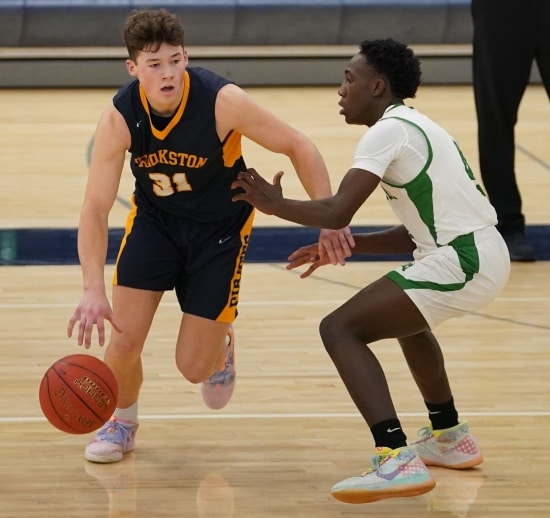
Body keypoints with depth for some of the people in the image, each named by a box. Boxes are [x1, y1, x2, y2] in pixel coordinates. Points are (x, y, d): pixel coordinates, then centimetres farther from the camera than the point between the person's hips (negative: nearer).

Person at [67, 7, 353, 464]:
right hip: (154, 220, 2)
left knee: (194, 367, -3)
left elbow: (298, 147, -18)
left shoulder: (223, 101, -30)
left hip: (220, 227, -1)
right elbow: (95, 209, -24)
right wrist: (93, 291, -36)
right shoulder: (119, 118, -24)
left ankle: (221, 349, 37)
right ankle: (122, 421, 24)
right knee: (124, 340, -9)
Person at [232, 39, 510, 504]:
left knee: (340, 328, -12)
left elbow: (337, 212, -19)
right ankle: (449, 437, 46)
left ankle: (398, 459, -25)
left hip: (462, 263, -10)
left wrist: (276, 205, -2)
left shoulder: (389, 131, -9)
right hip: (486, 253, 10)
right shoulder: (415, 127, 20)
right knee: (404, 312, 37)